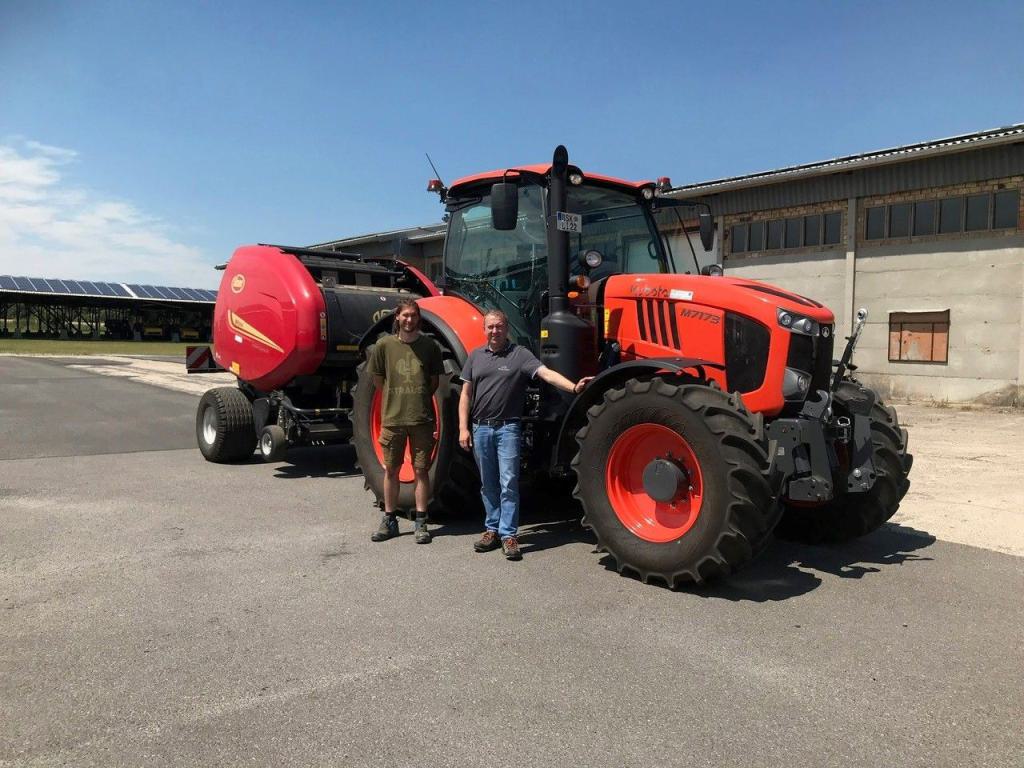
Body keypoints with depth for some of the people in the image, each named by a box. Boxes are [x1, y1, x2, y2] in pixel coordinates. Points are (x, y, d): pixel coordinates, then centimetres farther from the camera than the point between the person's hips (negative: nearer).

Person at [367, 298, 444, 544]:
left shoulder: (429, 345, -1)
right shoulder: (385, 345, -1)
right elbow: (377, 379, 9)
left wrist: (420, 399, 7)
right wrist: (395, 399, 8)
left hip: (422, 418, -1)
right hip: (392, 417, 1)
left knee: (421, 470, 4)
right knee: (391, 470, 10)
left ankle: (421, 522, 13)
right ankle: (389, 521, 23)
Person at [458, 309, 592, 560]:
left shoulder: (519, 354, -2)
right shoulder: (476, 356, 11)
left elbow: (546, 373, -15)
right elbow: (466, 394, 11)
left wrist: (573, 387, -31)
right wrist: (463, 428, 3)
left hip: (508, 428, -4)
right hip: (481, 427, 4)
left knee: (508, 482, -6)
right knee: (488, 484, 12)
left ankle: (508, 535, 2)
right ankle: (492, 529, 23)